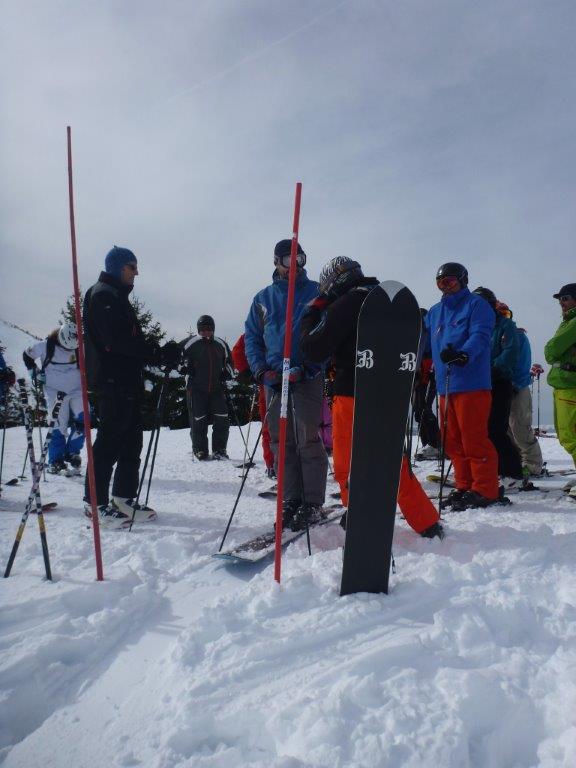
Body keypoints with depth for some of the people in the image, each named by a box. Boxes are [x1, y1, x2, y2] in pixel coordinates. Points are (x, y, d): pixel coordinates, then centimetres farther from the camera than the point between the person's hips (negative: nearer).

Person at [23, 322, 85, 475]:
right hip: (55, 392, -3)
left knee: (82, 419, -12)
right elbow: (27, 355, 7)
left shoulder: (79, 347, -4)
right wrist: (36, 374, 4)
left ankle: (72, 453, 5)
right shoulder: (46, 346, -11)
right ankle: (55, 462, 2)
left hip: (76, 390, 3)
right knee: (59, 425, -8)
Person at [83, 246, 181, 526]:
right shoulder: (103, 294, -7)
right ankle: (95, 502, 3)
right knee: (109, 442, -6)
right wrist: (158, 353, -19)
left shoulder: (118, 297, 24)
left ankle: (123, 498, 19)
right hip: (112, 382, -10)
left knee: (131, 441, 12)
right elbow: (116, 340, -20)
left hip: (127, 381, 10)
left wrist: (159, 353, 5)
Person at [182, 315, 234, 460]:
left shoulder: (221, 344, 12)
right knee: (198, 421, -3)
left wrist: (227, 373, 7)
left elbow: (229, 362, 24)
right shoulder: (190, 342, -1)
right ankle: (200, 451, 12)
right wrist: (185, 366, -10)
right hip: (196, 388, -3)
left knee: (222, 419, -3)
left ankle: (219, 450, 10)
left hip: (217, 388, 3)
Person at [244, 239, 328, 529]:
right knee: (282, 441, 5)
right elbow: (251, 338, 14)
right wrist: (262, 371, -3)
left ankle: (312, 502, 4)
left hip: (308, 377, -3)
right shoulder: (263, 298, 14)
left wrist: (306, 368, -15)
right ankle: (292, 498, 14)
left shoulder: (317, 293, 5)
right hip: (274, 377, 4)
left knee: (308, 440, -6)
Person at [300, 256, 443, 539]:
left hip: (354, 397, -8)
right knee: (394, 463, 18)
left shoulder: (344, 306, -11)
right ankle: (428, 524, 24)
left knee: (347, 467, 4)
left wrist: (312, 313, 1)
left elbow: (313, 349, -12)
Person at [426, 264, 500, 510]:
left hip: (472, 384, -7)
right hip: (445, 386, 7)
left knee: (474, 439, -7)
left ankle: (484, 489, 3)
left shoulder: (476, 304, -1)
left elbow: (480, 336, -16)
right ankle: (464, 486, 22)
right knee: (452, 441, 11)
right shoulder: (435, 312, 21)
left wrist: (463, 354, -34)